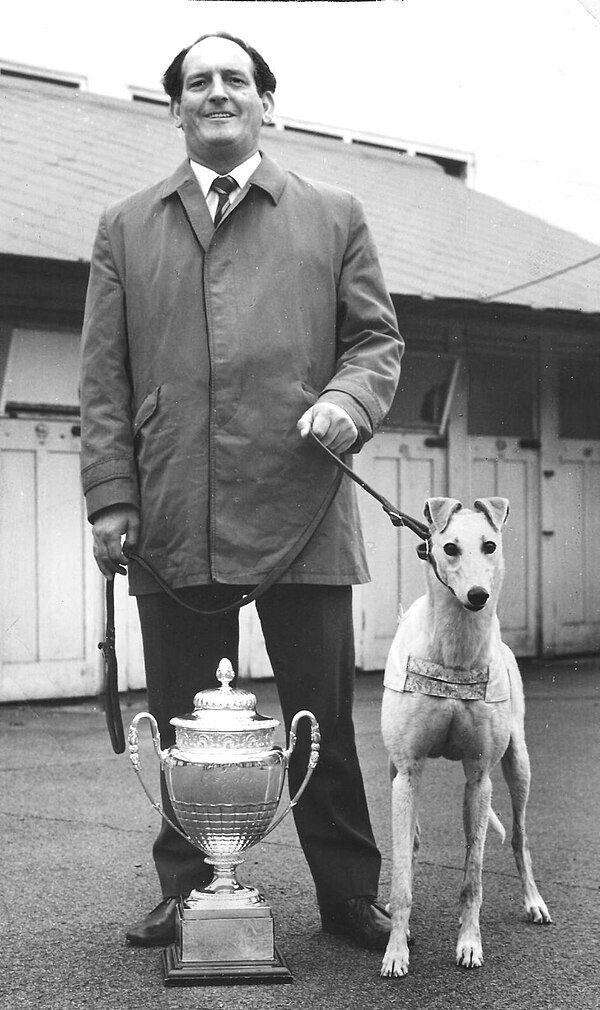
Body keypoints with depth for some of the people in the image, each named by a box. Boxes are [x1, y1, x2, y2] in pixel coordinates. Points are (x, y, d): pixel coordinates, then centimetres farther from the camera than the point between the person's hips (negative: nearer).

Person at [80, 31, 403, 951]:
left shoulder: (334, 217, 15)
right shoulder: (126, 229, 16)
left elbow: (377, 338, 12)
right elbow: (105, 379, 11)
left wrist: (351, 399, -10)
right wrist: (111, 498, 1)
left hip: (301, 510, -1)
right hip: (174, 521, 1)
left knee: (324, 718, 3)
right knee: (185, 724, 7)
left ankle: (349, 895, 15)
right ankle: (188, 891, 19)